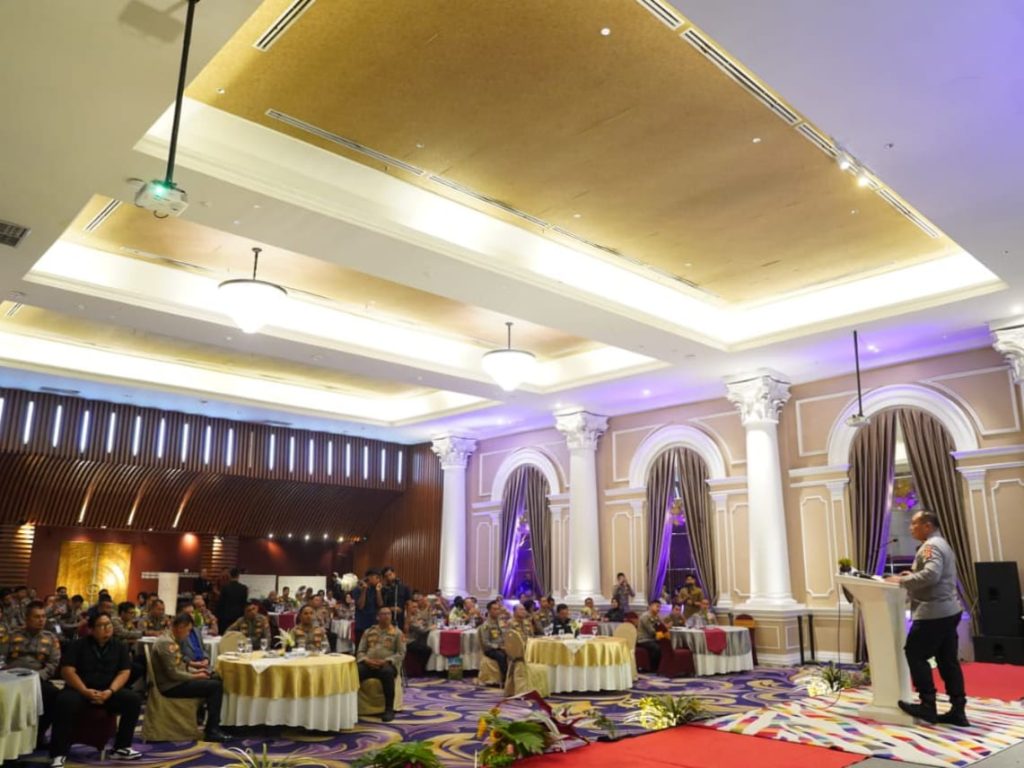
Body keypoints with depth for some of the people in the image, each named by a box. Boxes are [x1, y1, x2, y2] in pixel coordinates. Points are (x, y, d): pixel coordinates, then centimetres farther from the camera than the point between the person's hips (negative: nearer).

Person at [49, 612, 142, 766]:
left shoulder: (119, 646, 7)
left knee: (133, 699, -22)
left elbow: (125, 672, 0)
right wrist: (85, 691, -22)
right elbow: (67, 670, -9)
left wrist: (110, 691, -19)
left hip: (109, 691, 2)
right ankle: (59, 753, -23)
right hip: (80, 689, -2)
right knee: (65, 702, -35)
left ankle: (121, 748, -10)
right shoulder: (78, 645, 1)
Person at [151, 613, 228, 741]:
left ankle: (213, 726, 13)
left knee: (214, 680, 11)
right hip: (171, 686, -10)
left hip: (175, 682, 10)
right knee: (216, 686, -16)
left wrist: (194, 672, 8)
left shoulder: (171, 640, 11)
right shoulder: (166, 643, -21)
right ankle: (212, 731, -10)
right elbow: (173, 674, -24)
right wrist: (195, 676, -12)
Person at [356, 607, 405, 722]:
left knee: (387, 672, -39)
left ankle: (389, 709, -30)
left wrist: (386, 661, -13)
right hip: (368, 664, 2)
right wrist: (366, 660, -9)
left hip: (387, 664, -2)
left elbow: (401, 653, 3)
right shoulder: (368, 631, 19)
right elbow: (360, 651, 13)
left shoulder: (397, 632, 11)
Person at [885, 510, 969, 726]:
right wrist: (912, 574, 14)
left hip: (934, 612, -10)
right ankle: (958, 710, 11)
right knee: (947, 660, 10)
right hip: (947, 611, 10)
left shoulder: (931, 546, -14)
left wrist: (902, 581, -20)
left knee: (915, 654, -2)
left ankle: (928, 706, 1)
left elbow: (931, 575, -28)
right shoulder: (940, 544, 19)